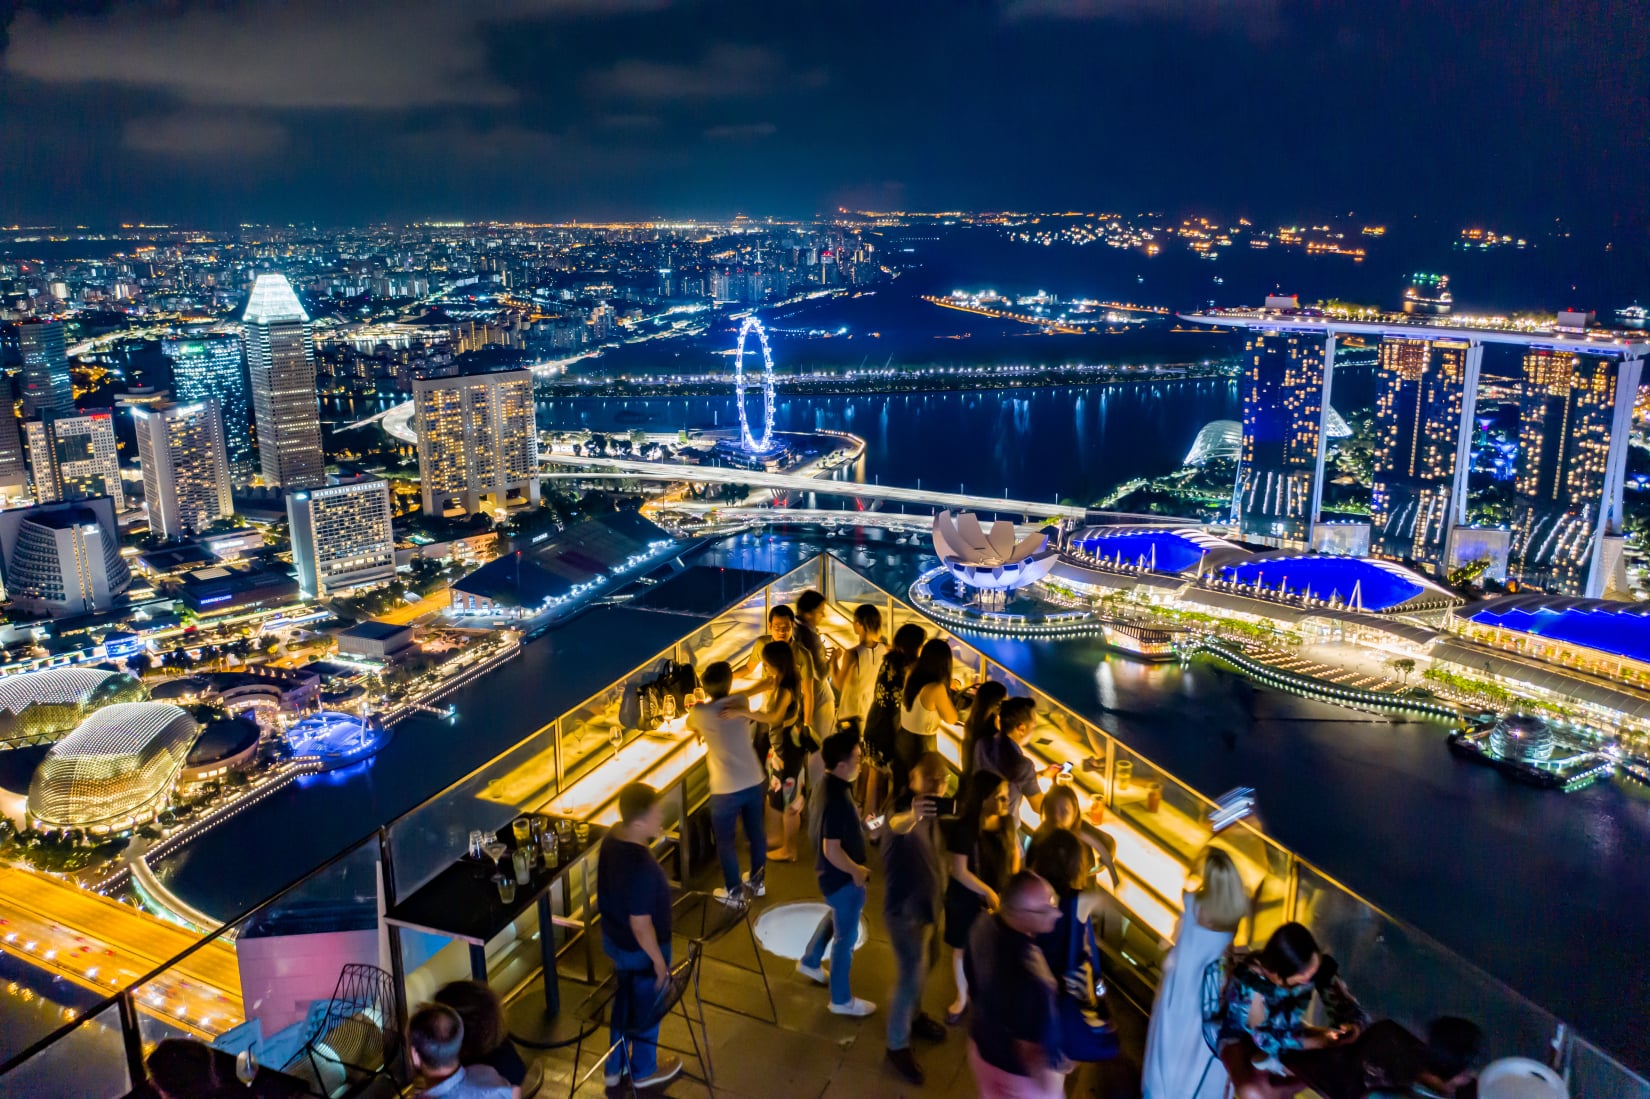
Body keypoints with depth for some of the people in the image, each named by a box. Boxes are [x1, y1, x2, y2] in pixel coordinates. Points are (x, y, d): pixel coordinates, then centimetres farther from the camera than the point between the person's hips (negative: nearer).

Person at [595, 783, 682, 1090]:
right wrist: (659, 961, -15)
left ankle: (615, 1067, 48)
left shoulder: (612, 839, -12)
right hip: (639, 949, -8)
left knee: (623, 1001, 28)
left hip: (613, 938, 8)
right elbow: (641, 925, -27)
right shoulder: (642, 867, -39)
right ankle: (644, 1071, 43)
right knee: (646, 1008, 19)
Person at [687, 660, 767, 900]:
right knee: (756, 832, 22)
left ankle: (734, 890, 29)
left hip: (726, 789, -4)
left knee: (725, 840, 16)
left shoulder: (700, 713, -13)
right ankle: (758, 881, 39)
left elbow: (689, 725, 12)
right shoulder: (741, 701, -4)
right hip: (755, 782, 4)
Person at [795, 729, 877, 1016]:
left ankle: (810, 962, 51)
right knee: (846, 936, 8)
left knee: (836, 917, 32)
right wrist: (857, 871, -17)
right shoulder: (837, 799, -35)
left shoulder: (831, 783, -5)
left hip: (836, 873, 10)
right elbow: (832, 851, -31)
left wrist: (862, 826, 8)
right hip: (842, 876, -10)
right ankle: (842, 1000, 25)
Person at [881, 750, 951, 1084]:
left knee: (926, 963, 25)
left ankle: (913, 1016, 47)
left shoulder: (933, 808, -1)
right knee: (911, 976, -2)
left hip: (930, 901, 9)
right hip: (905, 907, -9)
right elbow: (895, 824, -55)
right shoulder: (904, 806, -28)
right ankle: (897, 1045, 16)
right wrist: (911, 816, -76)